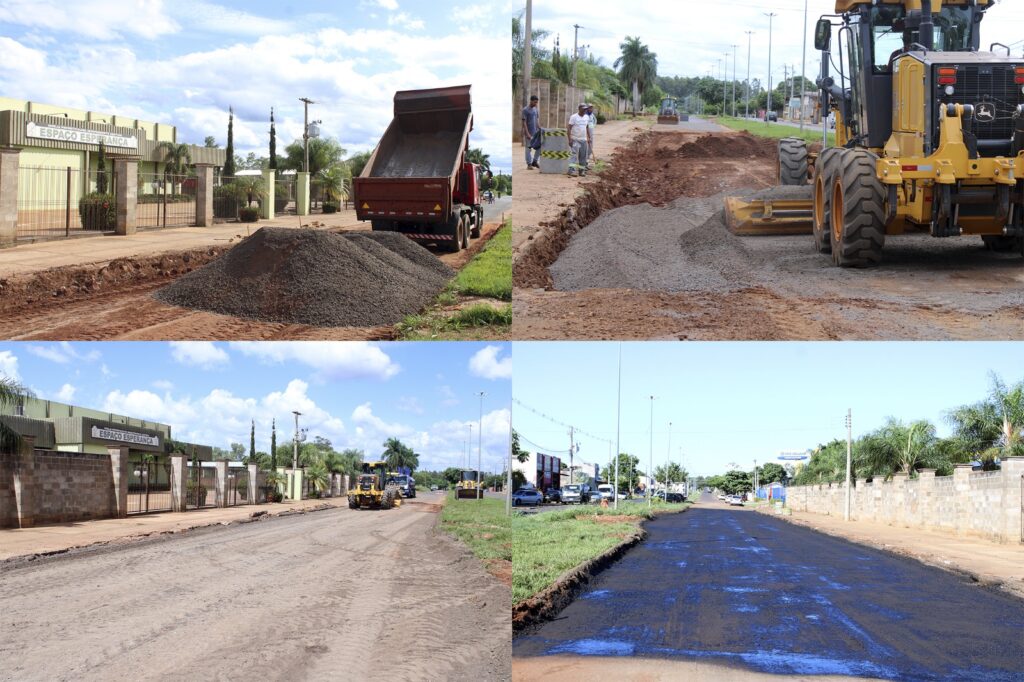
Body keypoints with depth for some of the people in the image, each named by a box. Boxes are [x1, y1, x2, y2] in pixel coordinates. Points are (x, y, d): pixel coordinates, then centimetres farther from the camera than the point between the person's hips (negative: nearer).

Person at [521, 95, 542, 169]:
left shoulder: (536, 109, 10)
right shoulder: (525, 110, -11)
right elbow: (524, 122, -14)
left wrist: (540, 130, 8)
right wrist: (527, 133, -19)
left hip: (536, 132, 7)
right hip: (529, 133, -7)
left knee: (539, 146, 3)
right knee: (528, 148, 0)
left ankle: (534, 162, 15)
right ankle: (529, 164, 8)